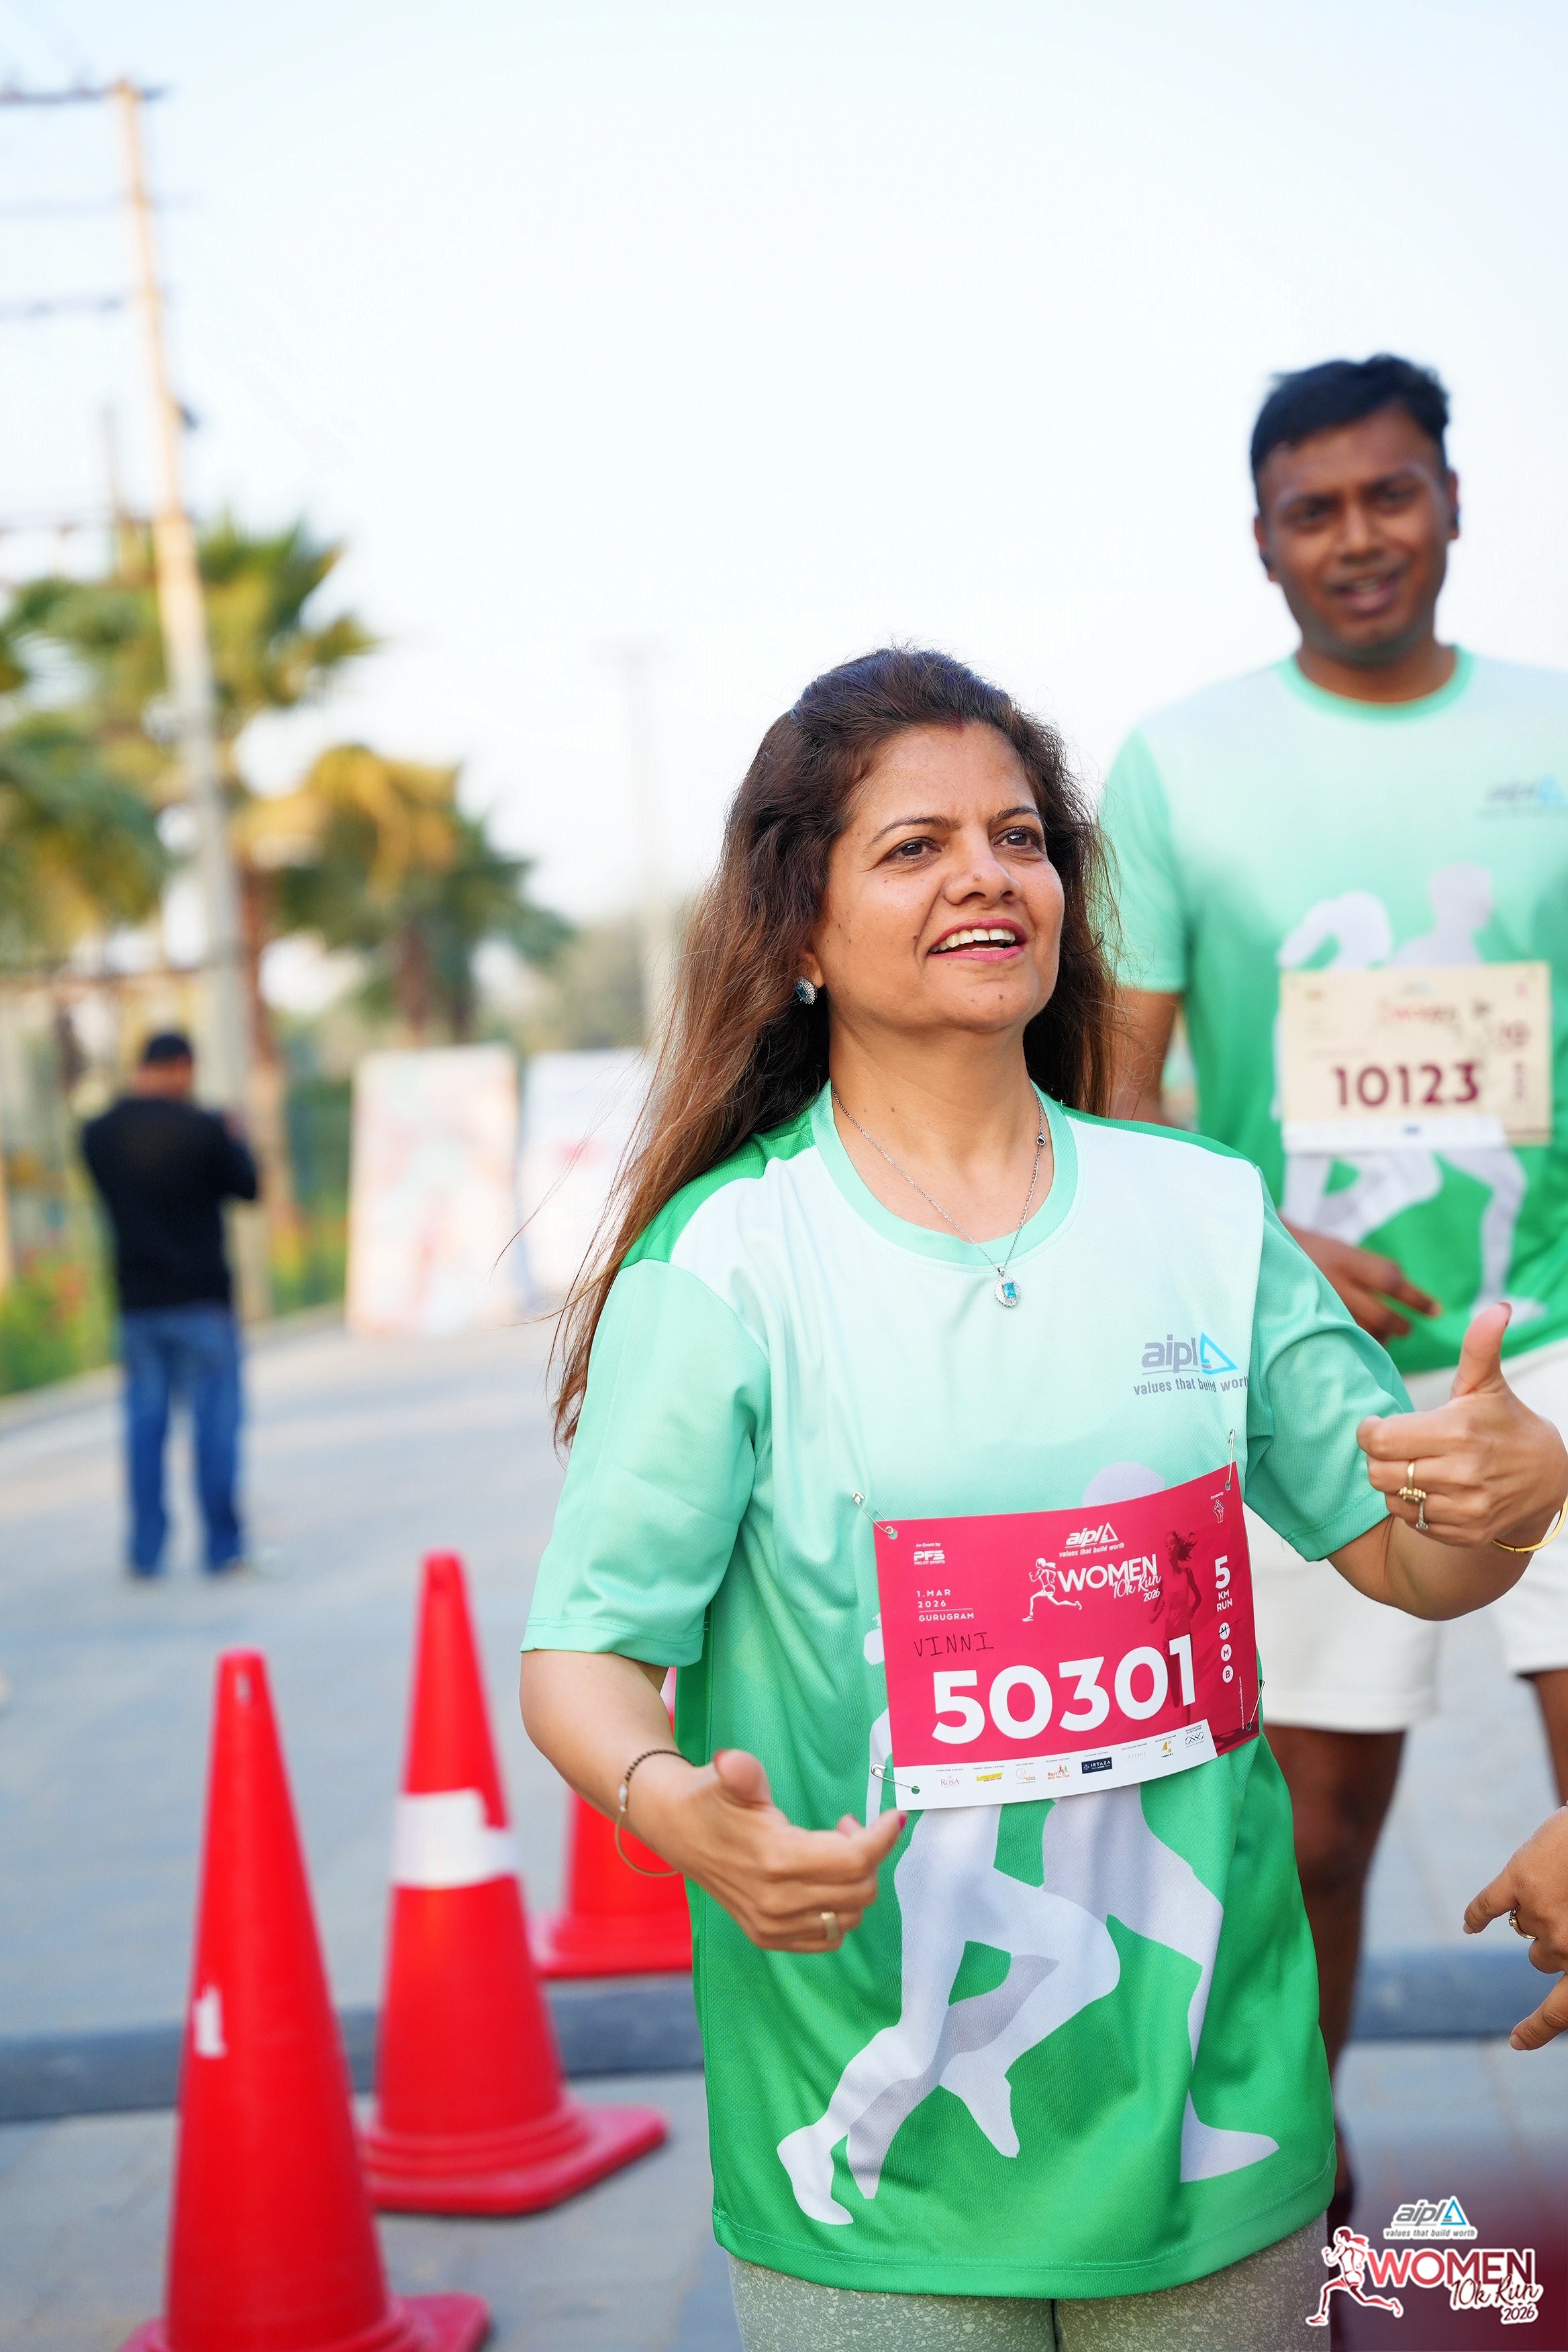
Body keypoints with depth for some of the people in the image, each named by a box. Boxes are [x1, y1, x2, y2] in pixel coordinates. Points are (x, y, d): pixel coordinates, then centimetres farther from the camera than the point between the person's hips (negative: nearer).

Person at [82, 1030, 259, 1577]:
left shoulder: (98, 1134, 0)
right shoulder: (202, 1128, -13)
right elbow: (247, 1186, -1)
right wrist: (234, 1139, 16)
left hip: (137, 1301, 4)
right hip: (201, 1297, -4)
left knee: (144, 1422, 10)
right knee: (215, 1419, 2)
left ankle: (146, 1549, 10)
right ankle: (223, 1546, 4)